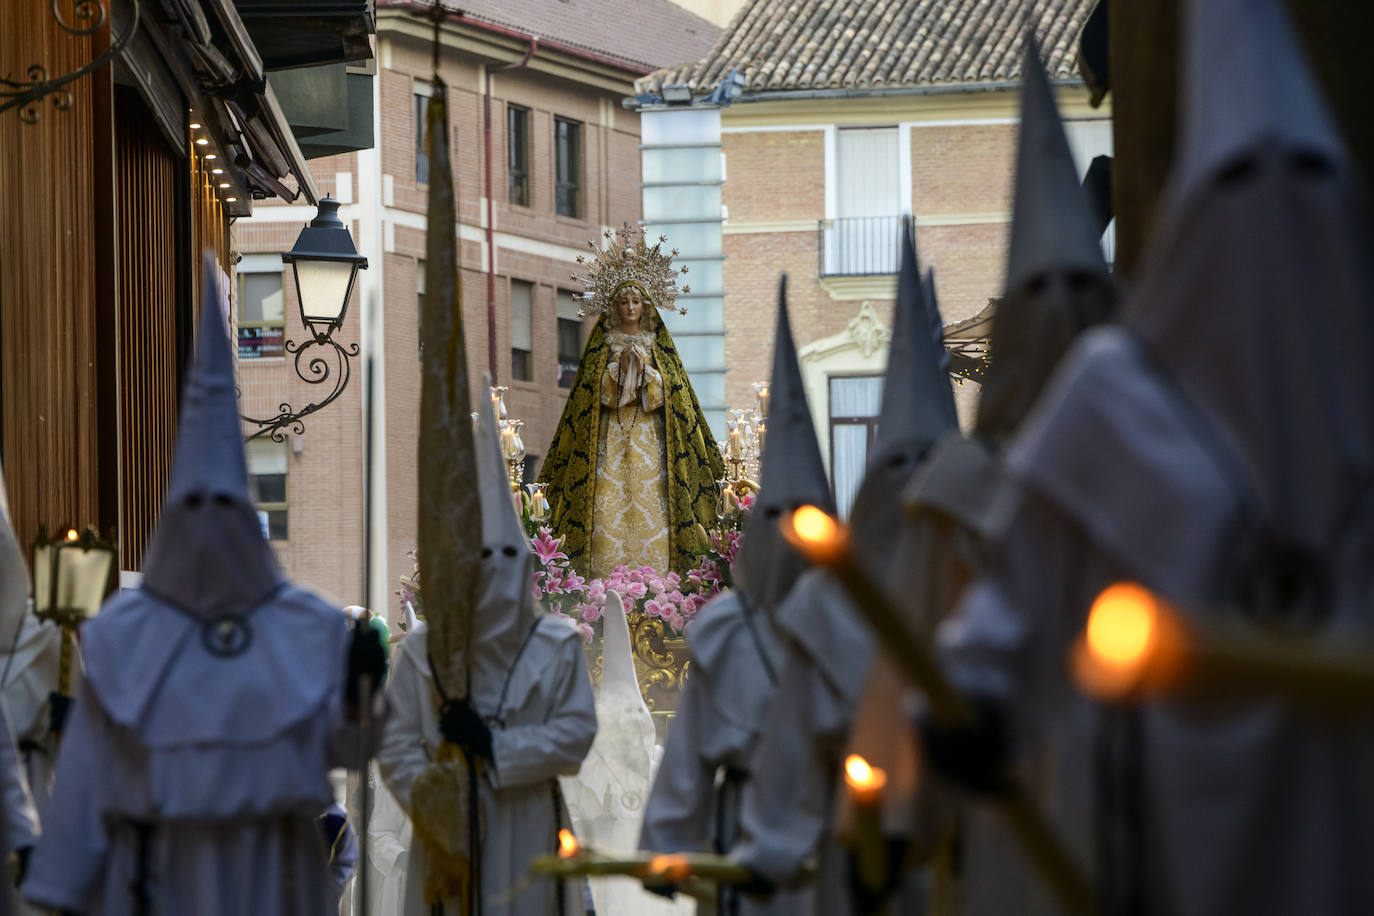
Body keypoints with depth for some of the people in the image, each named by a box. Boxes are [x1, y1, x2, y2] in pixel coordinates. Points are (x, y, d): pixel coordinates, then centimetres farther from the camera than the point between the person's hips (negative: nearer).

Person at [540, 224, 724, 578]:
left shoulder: (658, 343, 11)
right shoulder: (602, 343, 9)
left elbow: (670, 393, 4)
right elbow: (593, 393, 1)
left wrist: (645, 370, -10)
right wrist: (619, 367, -11)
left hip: (650, 438, 1)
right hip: (610, 437, -1)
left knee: (650, 506, -9)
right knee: (609, 508, -12)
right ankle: (608, 585, -13)